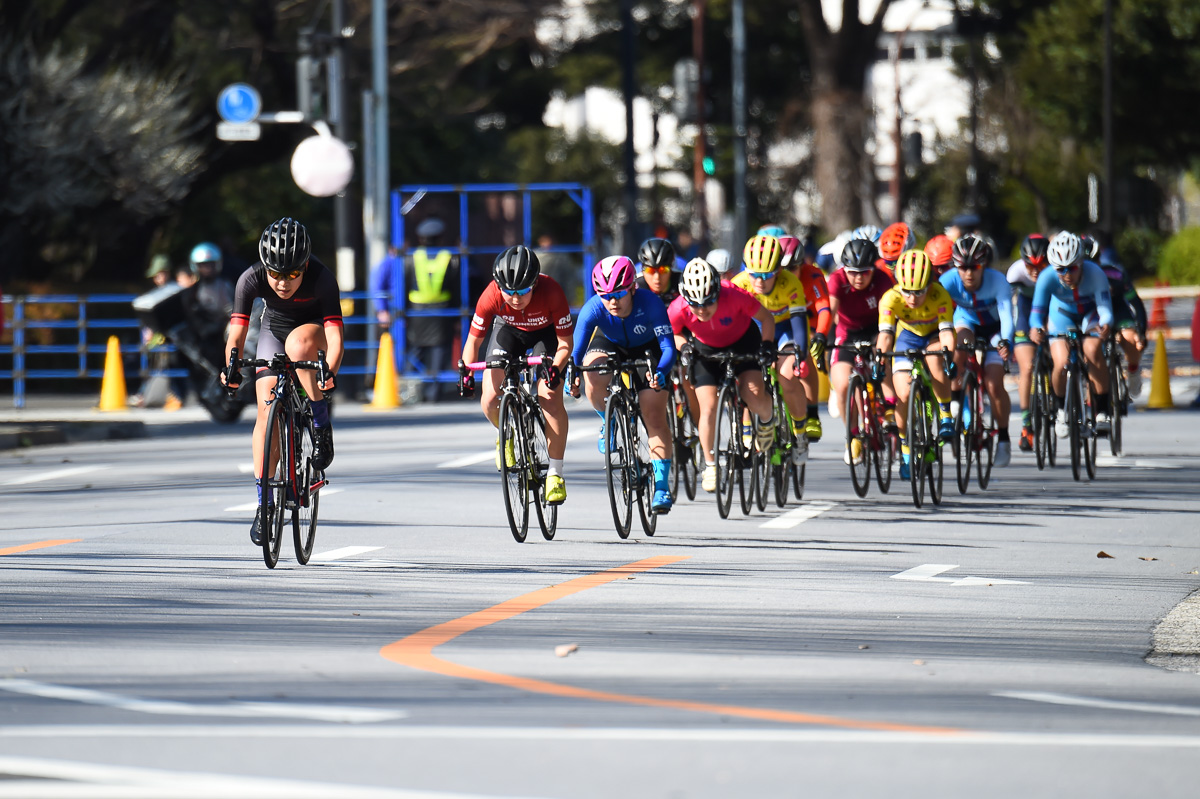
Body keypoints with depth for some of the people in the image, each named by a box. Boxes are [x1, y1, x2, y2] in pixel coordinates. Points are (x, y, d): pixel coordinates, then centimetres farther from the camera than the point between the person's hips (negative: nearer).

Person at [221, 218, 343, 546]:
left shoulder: (321, 278, -34)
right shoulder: (251, 279, -28)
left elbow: (334, 335, -38)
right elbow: (236, 334, -29)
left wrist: (329, 371, -56)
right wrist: (232, 367, -48)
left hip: (313, 328, -2)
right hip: (274, 330, 2)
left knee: (297, 342, -38)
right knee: (266, 408, -12)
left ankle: (321, 423, -21)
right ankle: (264, 501, -3)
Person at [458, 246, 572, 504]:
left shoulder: (551, 293, -36)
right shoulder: (491, 296, -32)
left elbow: (565, 344, -26)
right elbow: (474, 340, -19)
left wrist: (555, 369, -45)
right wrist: (465, 370, -35)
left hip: (547, 332, -2)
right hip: (508, 329, 2)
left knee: (551, 401, -18)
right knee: (490, 401, -14)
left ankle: (555, 473, -3)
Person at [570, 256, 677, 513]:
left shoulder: (649, 303, -35)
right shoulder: (593, 309, -32)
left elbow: (668, 347, -36)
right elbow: (577, 349, -31)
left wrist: (660, 373, -55)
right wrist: (572, 374, -51)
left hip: (647, 349, -1)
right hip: (609, 344, 1)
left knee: (654, 417, -12)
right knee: (593, 379, -33)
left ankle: (662, 486, -4)